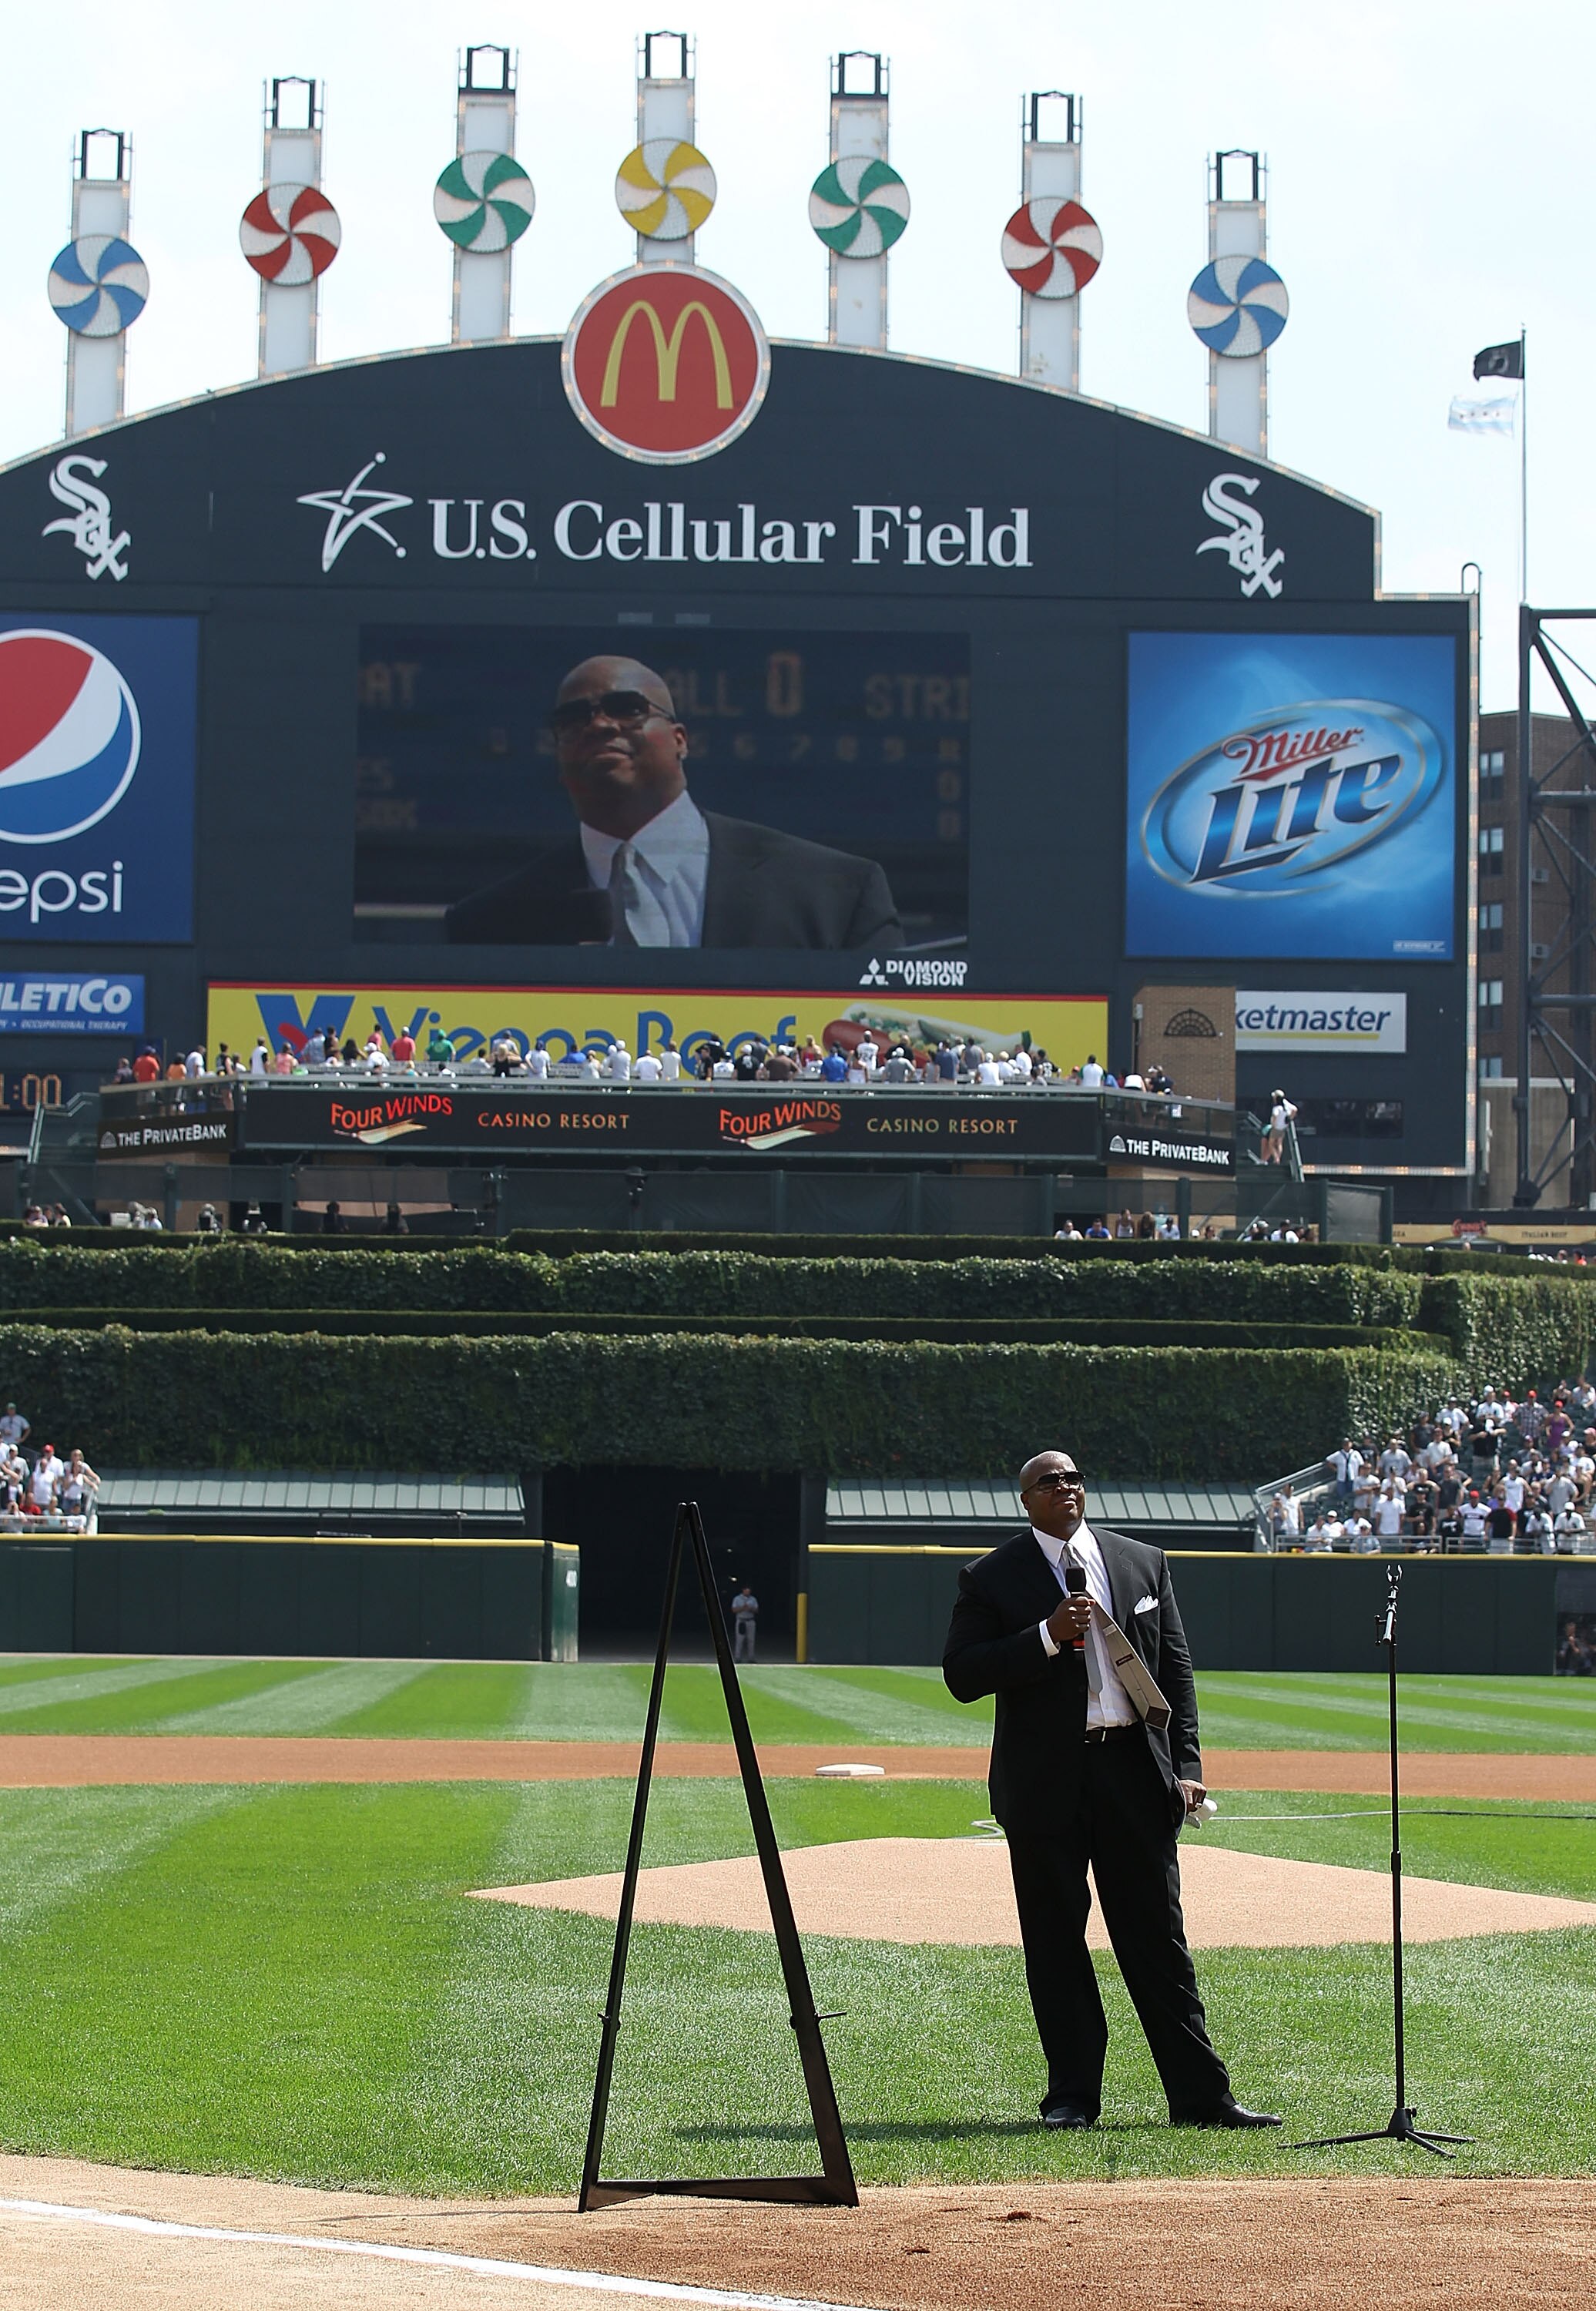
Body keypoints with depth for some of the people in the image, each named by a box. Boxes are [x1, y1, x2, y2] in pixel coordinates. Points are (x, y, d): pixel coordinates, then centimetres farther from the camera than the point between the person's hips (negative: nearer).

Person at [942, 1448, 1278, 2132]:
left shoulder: (1143, 1562, 12)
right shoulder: (991, 1578, 3)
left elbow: (1176, 1669, 11)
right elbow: (961, 1676, -6)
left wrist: (1185, 1766, 2)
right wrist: (1049, 1635, -16)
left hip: (1134, 1771, 2)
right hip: (1044, 1783, -2)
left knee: (1158, 1937, 2)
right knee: (1055, 1943, 2)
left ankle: (1199, 2094, 4)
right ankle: (1072, 2095, 10)